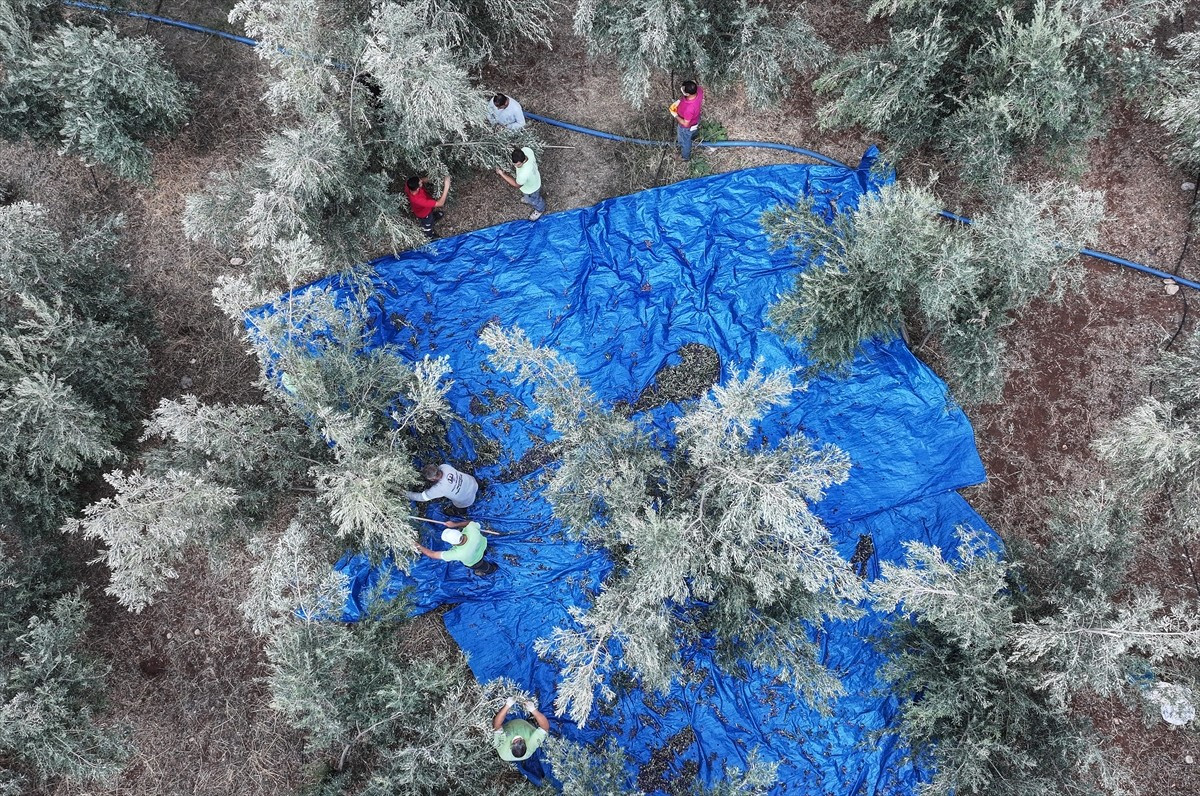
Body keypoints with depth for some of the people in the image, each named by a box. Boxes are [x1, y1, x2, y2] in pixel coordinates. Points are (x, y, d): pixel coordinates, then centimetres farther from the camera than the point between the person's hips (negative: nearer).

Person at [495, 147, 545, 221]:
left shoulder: (524, 174, -51)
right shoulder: (526, 149, -34)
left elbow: (516, 184, -29)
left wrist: (502, 174, -26)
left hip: (531, 189, -6)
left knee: (533, 200, 30)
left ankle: (540, 209, 63)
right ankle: (527, 198, 74)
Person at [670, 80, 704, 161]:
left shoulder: (689, 109, -48)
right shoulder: (698, 90, -29)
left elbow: (685, 124, -31)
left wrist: (675, 115, -17)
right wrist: (679, 100, -12)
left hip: (687, 127, -6)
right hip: (695, 119, 6)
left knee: (684, 142, 26)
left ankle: (686, 157, 54)